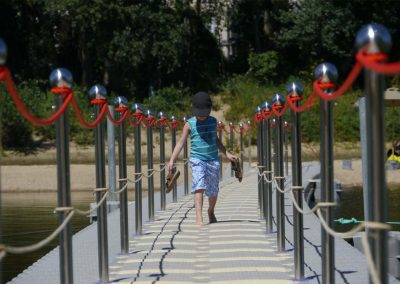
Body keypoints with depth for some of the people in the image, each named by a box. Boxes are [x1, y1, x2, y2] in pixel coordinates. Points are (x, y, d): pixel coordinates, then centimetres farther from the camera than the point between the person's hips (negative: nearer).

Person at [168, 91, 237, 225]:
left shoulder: (213, 121, 9)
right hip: (197, 159, -4)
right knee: (199, 186, -20)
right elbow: (181, 142, -4)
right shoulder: (189, 124, -3)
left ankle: (211, 212, 35)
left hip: (213, 159, 4)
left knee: (213, 190, 9)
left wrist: (227, 154, 24)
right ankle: (199, 216, -24)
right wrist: (172, 160, -13)